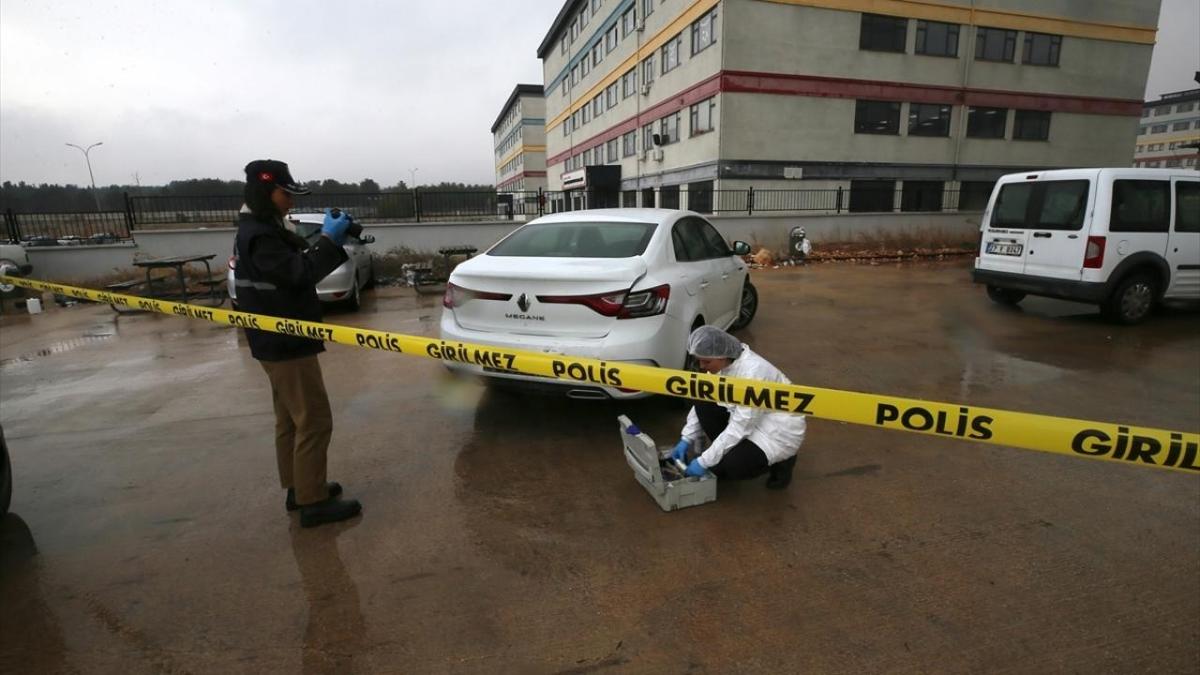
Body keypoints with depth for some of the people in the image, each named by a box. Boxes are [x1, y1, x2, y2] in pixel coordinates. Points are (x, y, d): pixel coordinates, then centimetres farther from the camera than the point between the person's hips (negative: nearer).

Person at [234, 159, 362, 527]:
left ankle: (297, 488, 28)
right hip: (285, 343, -11)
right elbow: (298, 274, -26)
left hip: (280, 340, 11)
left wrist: (331, 239, 0)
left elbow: (298, 265, 12)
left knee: (290, 418, 17)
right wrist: (328, 240, -22)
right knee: (314, 420, -6)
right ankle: (313, 502, 1)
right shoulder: (258, 235, -18)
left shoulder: (264, 229, 14)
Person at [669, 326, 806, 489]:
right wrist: (686, 439, -7)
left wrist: (704, 461, -27)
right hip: (747, 418, 7)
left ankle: (780, 460, 3)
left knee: (722, 468, -21)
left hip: (780, 429, -7)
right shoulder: (722, 363, -9)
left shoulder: (753, 372, -33)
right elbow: (702, 403, 1)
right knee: (703, 404, -13)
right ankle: (727, 450, 5)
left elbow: (740, 427, -31)